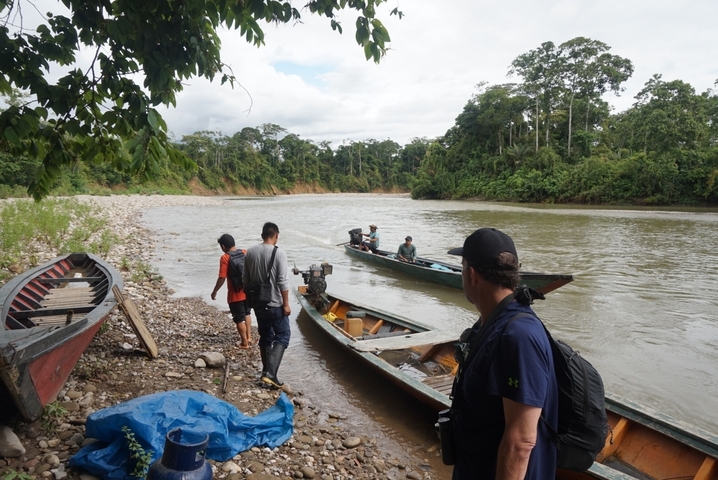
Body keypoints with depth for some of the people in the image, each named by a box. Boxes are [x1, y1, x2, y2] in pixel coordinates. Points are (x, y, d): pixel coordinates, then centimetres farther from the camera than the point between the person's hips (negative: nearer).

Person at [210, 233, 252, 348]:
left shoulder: (225, 258, -16)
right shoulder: (245, 253, -1)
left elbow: (222, 278, -17)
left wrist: (214, 292, -4)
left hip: (235, 294, -5)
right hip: (247, 291, 5)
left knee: (239, 318, 8)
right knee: (247, 313, 26)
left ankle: (244, 342, 16)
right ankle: (249, 337, 29)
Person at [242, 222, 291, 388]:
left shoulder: (250, 252, 2)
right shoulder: (279, 253, -15)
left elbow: (245, 280, 8)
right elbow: (282, 281, -17)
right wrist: (286, 304, -10)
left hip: (258, 303, 6)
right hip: (275, 304, -6)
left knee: (265, 337, 17)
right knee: (282, 336, 3)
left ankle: (267, 372, 24)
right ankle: (270, 373, -9)